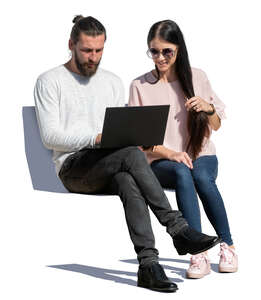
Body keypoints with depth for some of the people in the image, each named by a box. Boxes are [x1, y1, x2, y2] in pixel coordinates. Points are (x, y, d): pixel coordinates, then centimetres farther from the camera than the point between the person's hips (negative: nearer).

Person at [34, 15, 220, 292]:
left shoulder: (113, 82, 20)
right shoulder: (50, 82, 3)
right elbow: (50, 137, -8)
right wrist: (95, 139, -21)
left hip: (109, 170, 4)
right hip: (73, 168, -4)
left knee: (128, 183, -36)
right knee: (132, 155, -34)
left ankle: (148, 264, -46)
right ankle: (178, 229, -36)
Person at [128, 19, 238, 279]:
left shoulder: (196, 77, 8)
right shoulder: (139, 86, 2)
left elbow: (216, 126, 15)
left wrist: (208, 108, -8)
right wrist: (171, 153, -17)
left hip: (201, 156, 1)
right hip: (161, 162, -1)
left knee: (201, 177, -35)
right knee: (182, 173, -36)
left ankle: (228, 247, -23)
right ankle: (198, 255, -41)